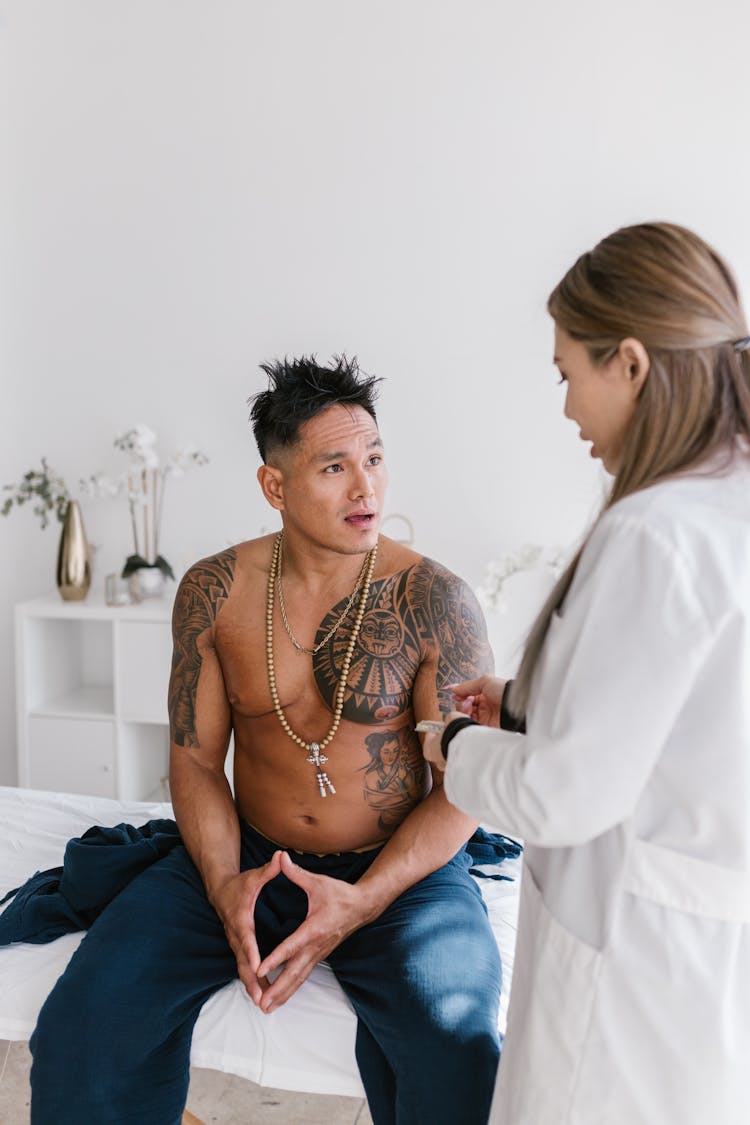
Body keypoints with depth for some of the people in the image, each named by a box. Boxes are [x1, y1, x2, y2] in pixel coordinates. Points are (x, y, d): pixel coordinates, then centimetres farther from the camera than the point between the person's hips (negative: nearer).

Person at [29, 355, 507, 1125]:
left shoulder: (433, 600, -12)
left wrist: (361, 901, -22)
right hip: (249, 857, 3)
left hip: (403, 867, -2)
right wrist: (224, 883, -15)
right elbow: (195, 756, 2)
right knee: (88, 1017, -16)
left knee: (453, 1047, -28)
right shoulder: (213, 591, -3)